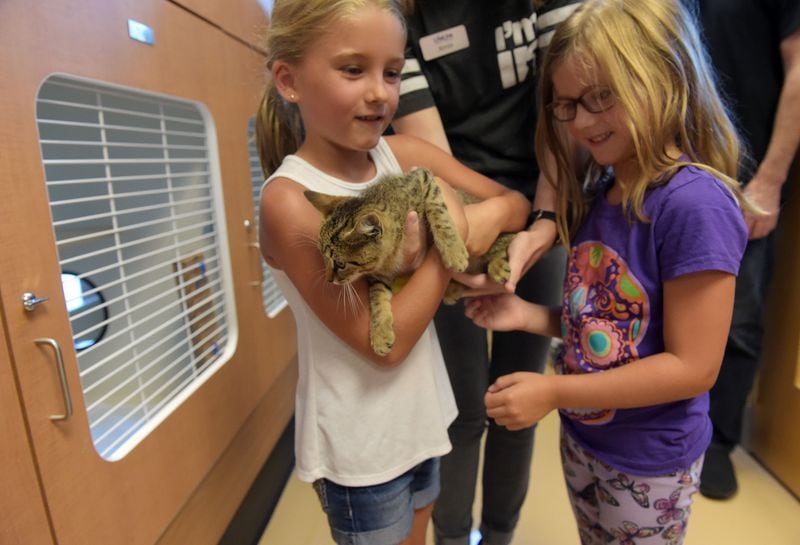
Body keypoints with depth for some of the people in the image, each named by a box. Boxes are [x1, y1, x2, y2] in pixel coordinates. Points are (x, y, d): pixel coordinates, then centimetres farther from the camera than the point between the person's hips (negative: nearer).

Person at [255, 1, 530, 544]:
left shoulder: (404, 154, -7)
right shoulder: (290, 200, -23)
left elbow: (516, 203, -1)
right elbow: (384, 342, -24)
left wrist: (489, 216, -22)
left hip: (420, 415, 6)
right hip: (360, 441, -5)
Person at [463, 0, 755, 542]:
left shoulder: (694, 203, -26)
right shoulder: (598, 192, -4)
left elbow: (693, 367, -25)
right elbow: (601, 321, 4)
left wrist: (554, 391, -26)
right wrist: (528, 315, -11)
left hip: (650, 462, -6)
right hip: (582, 437, 6)